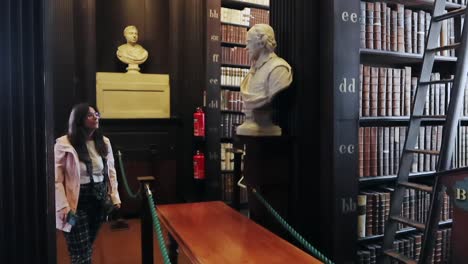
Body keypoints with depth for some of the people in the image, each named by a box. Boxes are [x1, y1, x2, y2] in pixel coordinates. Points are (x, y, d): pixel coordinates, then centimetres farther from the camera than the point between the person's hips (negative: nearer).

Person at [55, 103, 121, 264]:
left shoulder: (104, 142, 5)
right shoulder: (64, 144, -13)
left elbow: (111, 172, 12)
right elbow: (56, 179, -14)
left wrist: (115, 197, 7)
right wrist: (63, 206, -20)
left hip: (99, 200, 5)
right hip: (77, 203, -5)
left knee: (88, 248, 17)